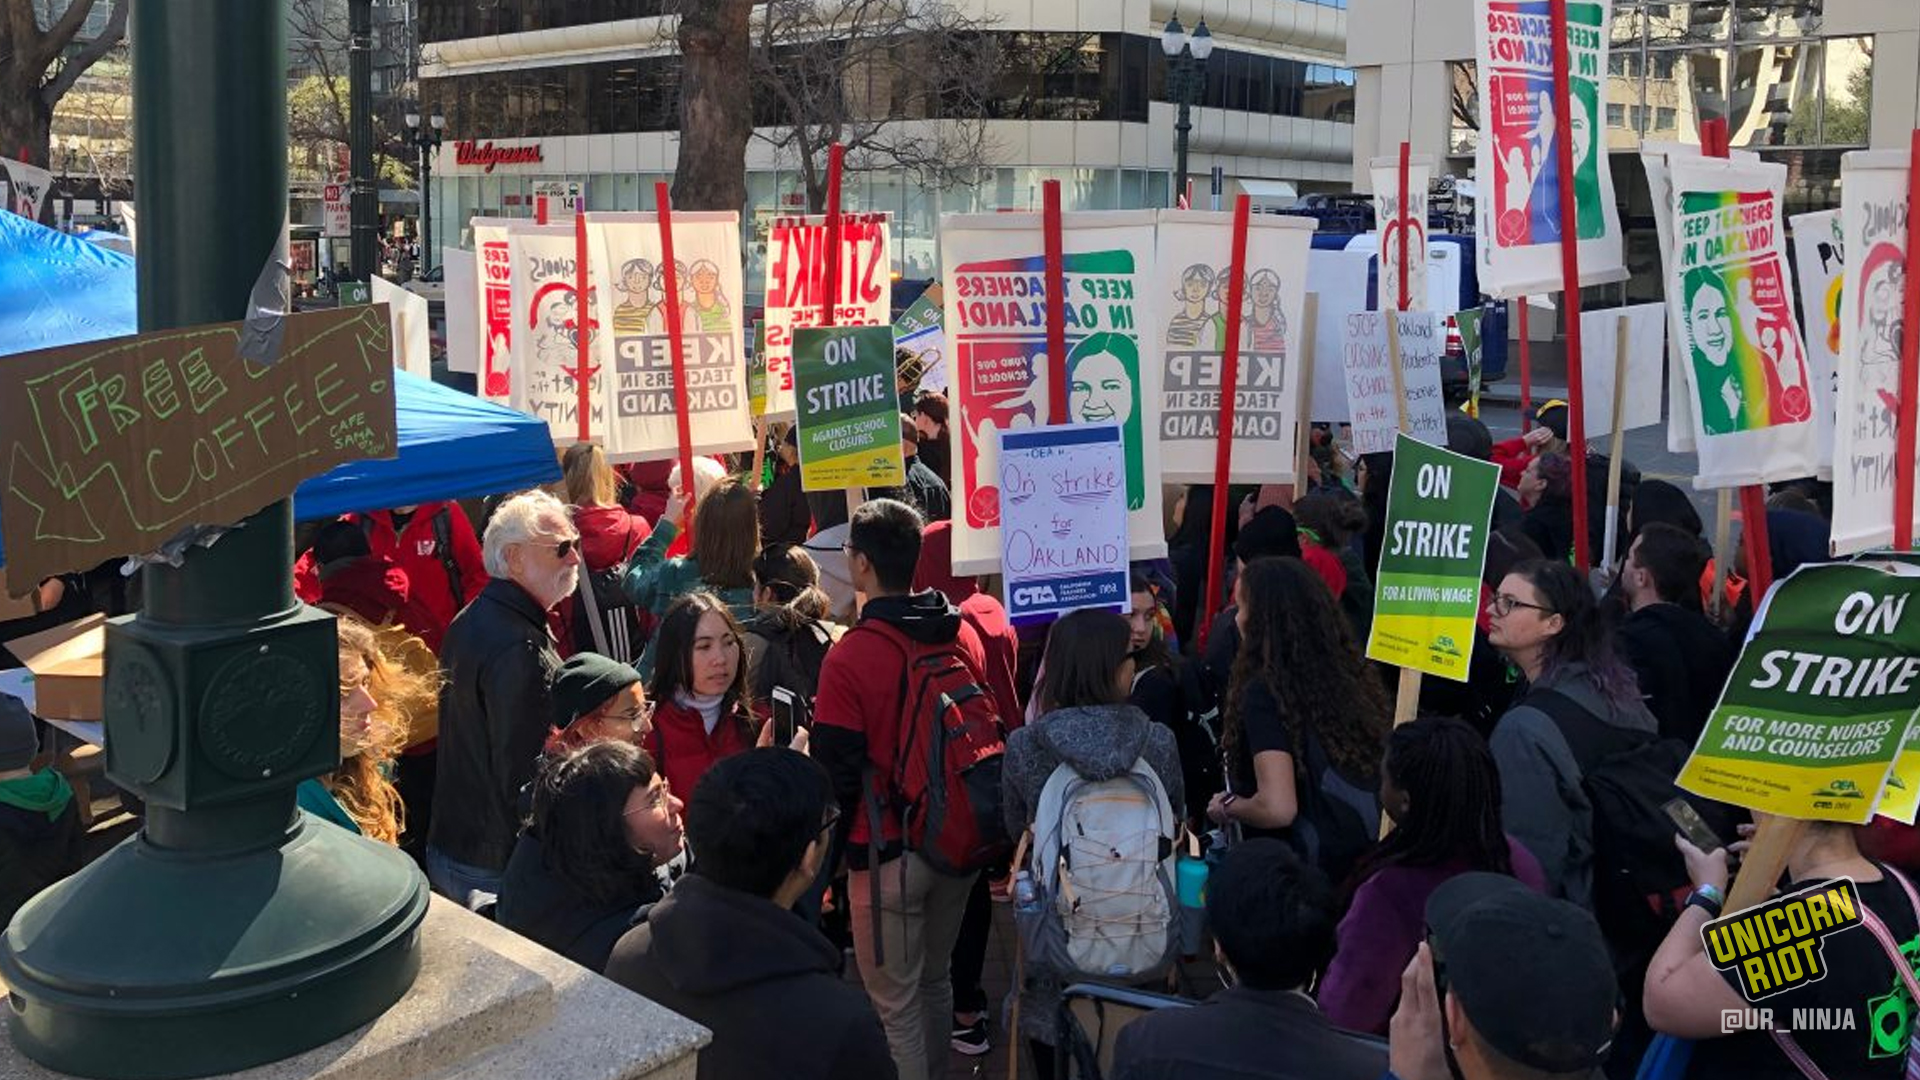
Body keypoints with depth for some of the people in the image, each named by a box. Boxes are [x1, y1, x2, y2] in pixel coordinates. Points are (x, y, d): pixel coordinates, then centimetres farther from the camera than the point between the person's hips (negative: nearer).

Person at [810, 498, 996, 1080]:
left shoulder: (850, 657, -20)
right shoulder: (965, 635, -4)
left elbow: (837, 771, -15)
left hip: (888, 854, -6)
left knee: (896, 1003, 8)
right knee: (935, 980, 23)